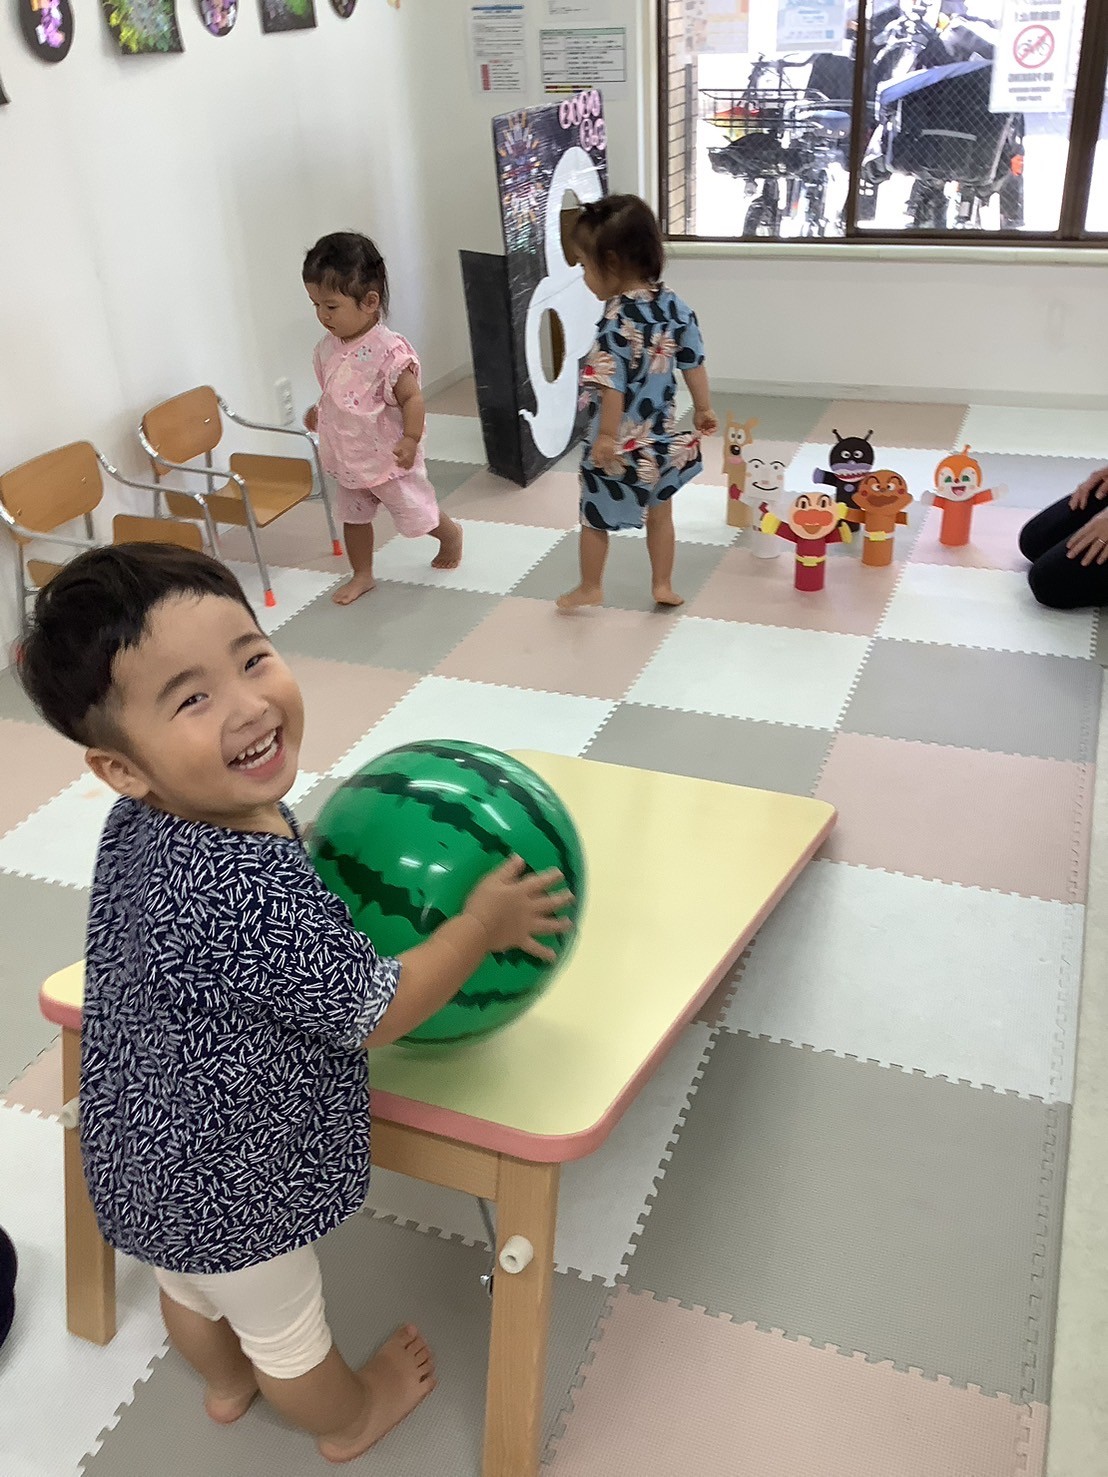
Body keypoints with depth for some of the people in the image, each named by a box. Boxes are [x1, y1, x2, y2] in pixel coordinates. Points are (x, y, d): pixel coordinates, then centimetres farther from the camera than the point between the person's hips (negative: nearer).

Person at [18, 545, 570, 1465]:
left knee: (193, 1287, 35)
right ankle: (349, 1419, 53)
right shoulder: (253, 894, -42)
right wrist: (487, 921, -16)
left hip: (147, 1148, 7)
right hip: (226, 1181, -7)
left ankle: (226, 1383, 64)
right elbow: (376, 1014, -28)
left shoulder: (147, 822, -13)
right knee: (287, 1329, 24)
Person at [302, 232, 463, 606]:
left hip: (388, 459, -7)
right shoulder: (328, 346, -2)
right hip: (348, 460, 7)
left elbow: (412, 397, -24)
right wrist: (318, 413, 8)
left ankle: (451, 536, 41)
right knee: (353, 517, 17)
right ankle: (362, 574, 33)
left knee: (418, 514, 11)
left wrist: (411, 439, -33)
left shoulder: (388, 351, -25)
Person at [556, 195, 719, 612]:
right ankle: (663, 585, 32)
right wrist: (703, 409, 17)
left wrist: (607, 436, -16)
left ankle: (590, 588, 30)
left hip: (620, 444, -6)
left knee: (595, 517, 14)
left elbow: (613, 386, -24)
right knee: (660, 513, 21)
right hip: (663, 439, 6)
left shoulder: (617, 323, -24)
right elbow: (694, 364, 5)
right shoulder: (675, 306, -3)